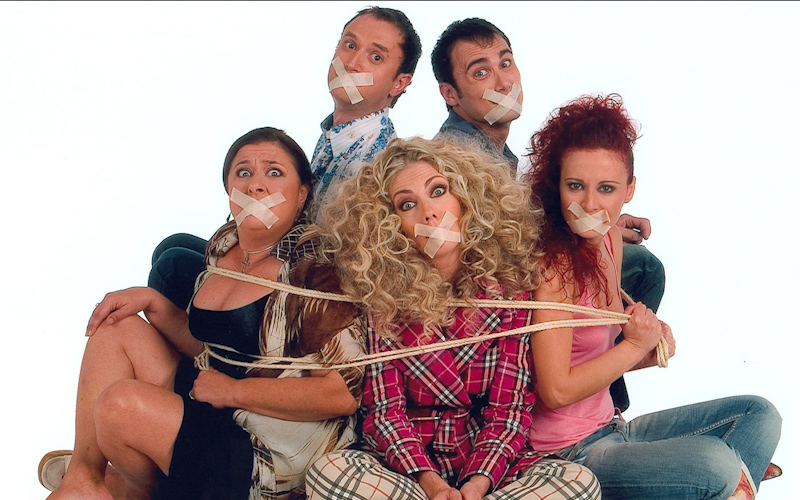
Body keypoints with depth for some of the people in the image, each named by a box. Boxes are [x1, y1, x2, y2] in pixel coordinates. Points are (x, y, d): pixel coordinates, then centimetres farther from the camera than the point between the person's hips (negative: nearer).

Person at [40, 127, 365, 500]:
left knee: (121, 402, -20)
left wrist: (232, 390, -18)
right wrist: (152, 303, 0)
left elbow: (342, 393, -25)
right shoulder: (225, 244, 5)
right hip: (205, 408, 8)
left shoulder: (313, 266, -19)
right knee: (118, 327, 1)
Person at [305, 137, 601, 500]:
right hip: (405, 466, 0)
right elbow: (384, 409, -6)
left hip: (489, 469, 1)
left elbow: (509, 406, -4)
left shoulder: (510, 286, 0)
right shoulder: (383, 296, -1)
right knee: (330, 470, -32)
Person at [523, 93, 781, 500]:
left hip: (608, 428, 9)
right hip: (565, 456, -9)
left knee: (759, 414, 11)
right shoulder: (553, 264, -21)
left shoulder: (609, 239, 5)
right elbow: (556, 390, -23)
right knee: (714, 462, -27)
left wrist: (650, 350, -3)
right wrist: (635, 345, -12)